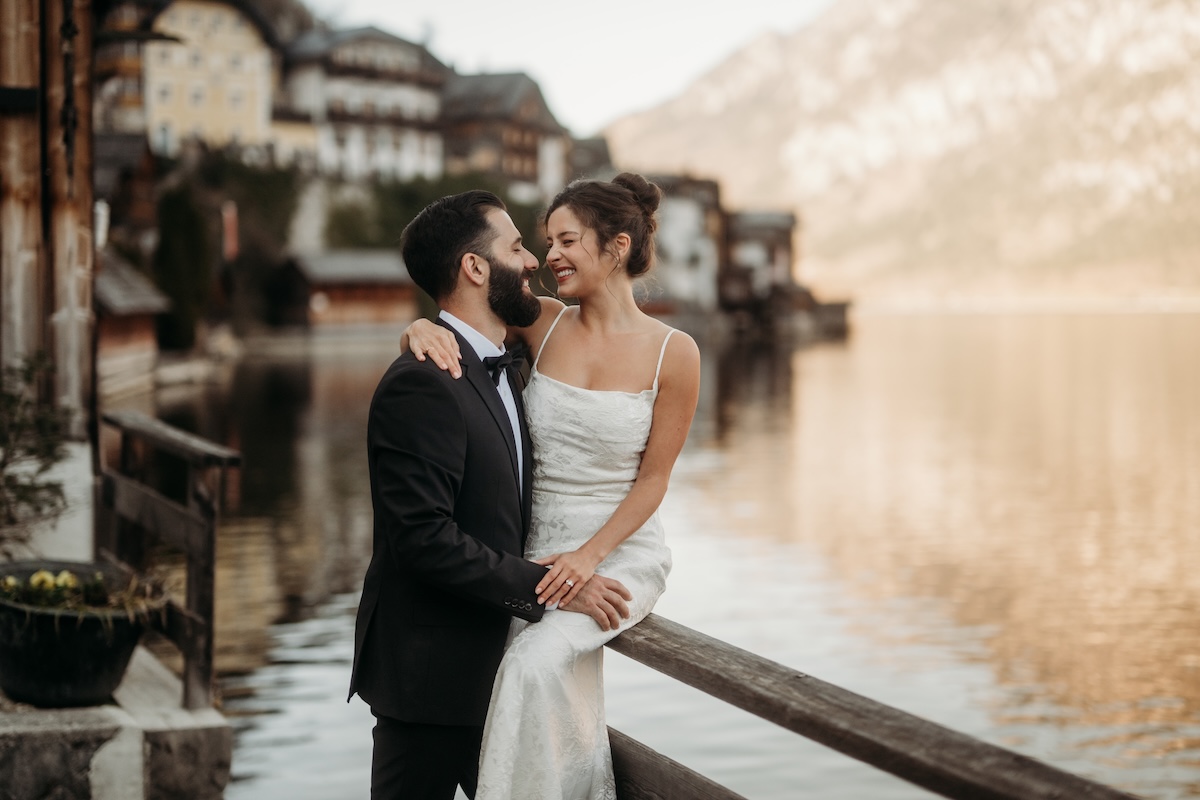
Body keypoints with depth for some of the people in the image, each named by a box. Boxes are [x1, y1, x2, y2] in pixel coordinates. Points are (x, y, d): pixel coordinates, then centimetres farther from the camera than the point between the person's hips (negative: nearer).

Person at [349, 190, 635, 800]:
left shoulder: (501, 371, 12)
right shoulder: (421, 384, -20)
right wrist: (548, 588, -21)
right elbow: (424, 537, -26)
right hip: (430, 676, -9)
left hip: (491, 662, 9)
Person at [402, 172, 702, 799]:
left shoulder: (673, 352, -8)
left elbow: (653, 477, -5)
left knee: (536, 664, -27)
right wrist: (422, 329, -17)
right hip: (535, 549, 4)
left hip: (620, 553, -4)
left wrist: (590, 556, -16)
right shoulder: (542, 324, 0)